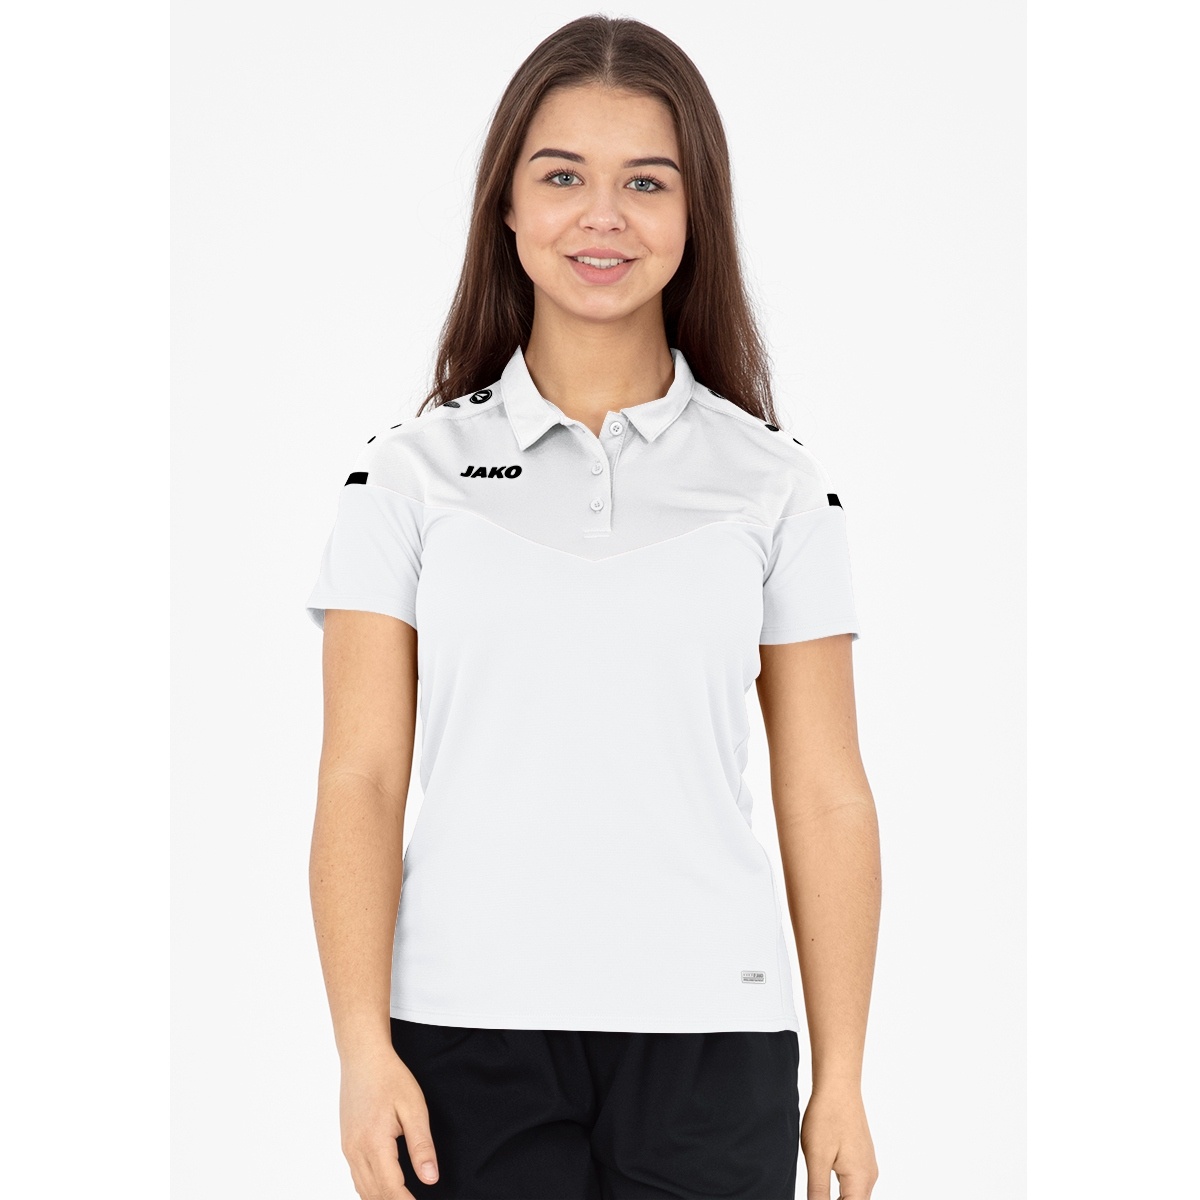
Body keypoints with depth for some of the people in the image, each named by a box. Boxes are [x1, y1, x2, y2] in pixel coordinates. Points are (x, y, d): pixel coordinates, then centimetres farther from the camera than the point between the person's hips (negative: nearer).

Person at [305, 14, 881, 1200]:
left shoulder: (775, 483, 6)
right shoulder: (412, 470, 5)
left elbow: (826, 802, 5)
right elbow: (359, 783, 0)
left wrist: (842, 1080, 2)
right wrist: (363, 1048, -9)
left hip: (709, 1030, 1)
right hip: (468, 1031, 0)